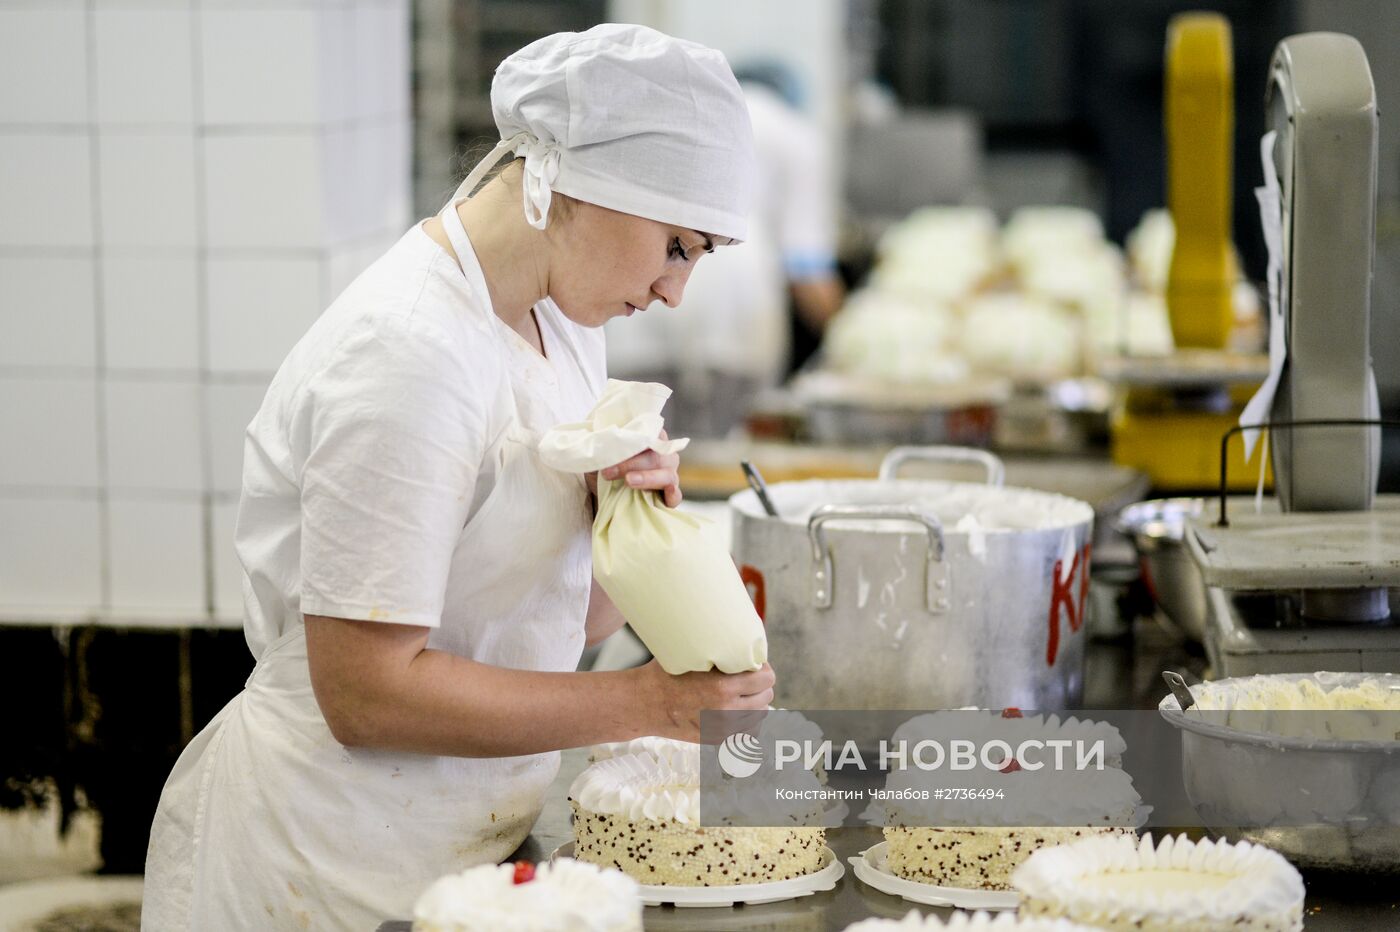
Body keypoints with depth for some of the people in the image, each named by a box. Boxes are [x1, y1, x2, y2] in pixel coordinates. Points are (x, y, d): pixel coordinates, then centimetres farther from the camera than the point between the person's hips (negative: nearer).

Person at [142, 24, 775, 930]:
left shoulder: (563, 321, 6)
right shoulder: (408, 354, -23)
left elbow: (578, 621, 9)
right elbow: (366, 694, -26)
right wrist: (646, 702, -24)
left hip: (475, 838, 9)